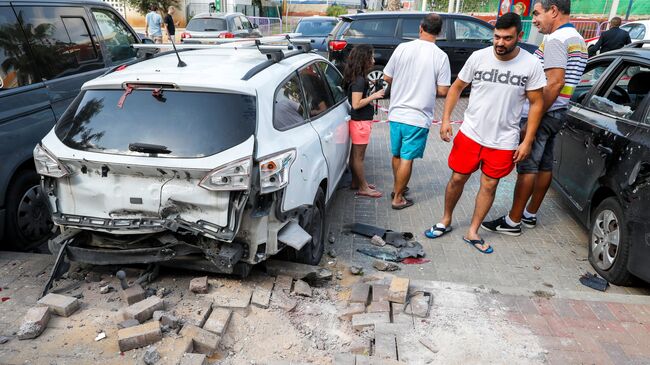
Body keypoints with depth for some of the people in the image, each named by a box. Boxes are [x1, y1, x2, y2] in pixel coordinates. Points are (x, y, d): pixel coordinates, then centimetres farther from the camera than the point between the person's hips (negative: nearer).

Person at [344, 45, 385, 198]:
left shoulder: (359, 78, 8)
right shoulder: (359, 80, -20)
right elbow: (356, 104, -24)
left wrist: (369, 87, 8)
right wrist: (374, 96, -19)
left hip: (359, 121, 10)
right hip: (361, 122, -10)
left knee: (355, 154, 18)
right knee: (359, 155, 0)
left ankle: (356, 182, 31)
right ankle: (363, 188, 10)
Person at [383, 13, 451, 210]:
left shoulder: (402, 48, -2)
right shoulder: (441, 56, -9)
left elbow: (387, 78, 4)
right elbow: (443, 91, -10)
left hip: (396, 113, 4)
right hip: (418, 117, -3)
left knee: (397, 154, 19)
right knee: (406, 158, 6)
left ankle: (397, 188, 36)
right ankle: (398, 198, 15)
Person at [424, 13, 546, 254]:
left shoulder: (531, 64, -8)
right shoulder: (478, 57, -7)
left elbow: (537, 103, -2)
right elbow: (456, 87, 4)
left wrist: (527, 141, -6)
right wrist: (446, 119, -5)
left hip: (504, 141, 0)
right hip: (470, 134, 0)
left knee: (489, 186, 7)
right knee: (457, 179, 7)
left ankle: (472, 232, 23)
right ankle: (446, 221, 29)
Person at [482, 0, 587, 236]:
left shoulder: (555, 39, -16)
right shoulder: (578, 40, 16)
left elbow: (555, 83, -24)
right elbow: (565, 82, 18)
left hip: (541, 114, -10)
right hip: (557, 113, 10)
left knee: (527, 167, -5)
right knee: (544, 166, 13)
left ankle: (513, 222, 3)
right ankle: (530, 215, 25)